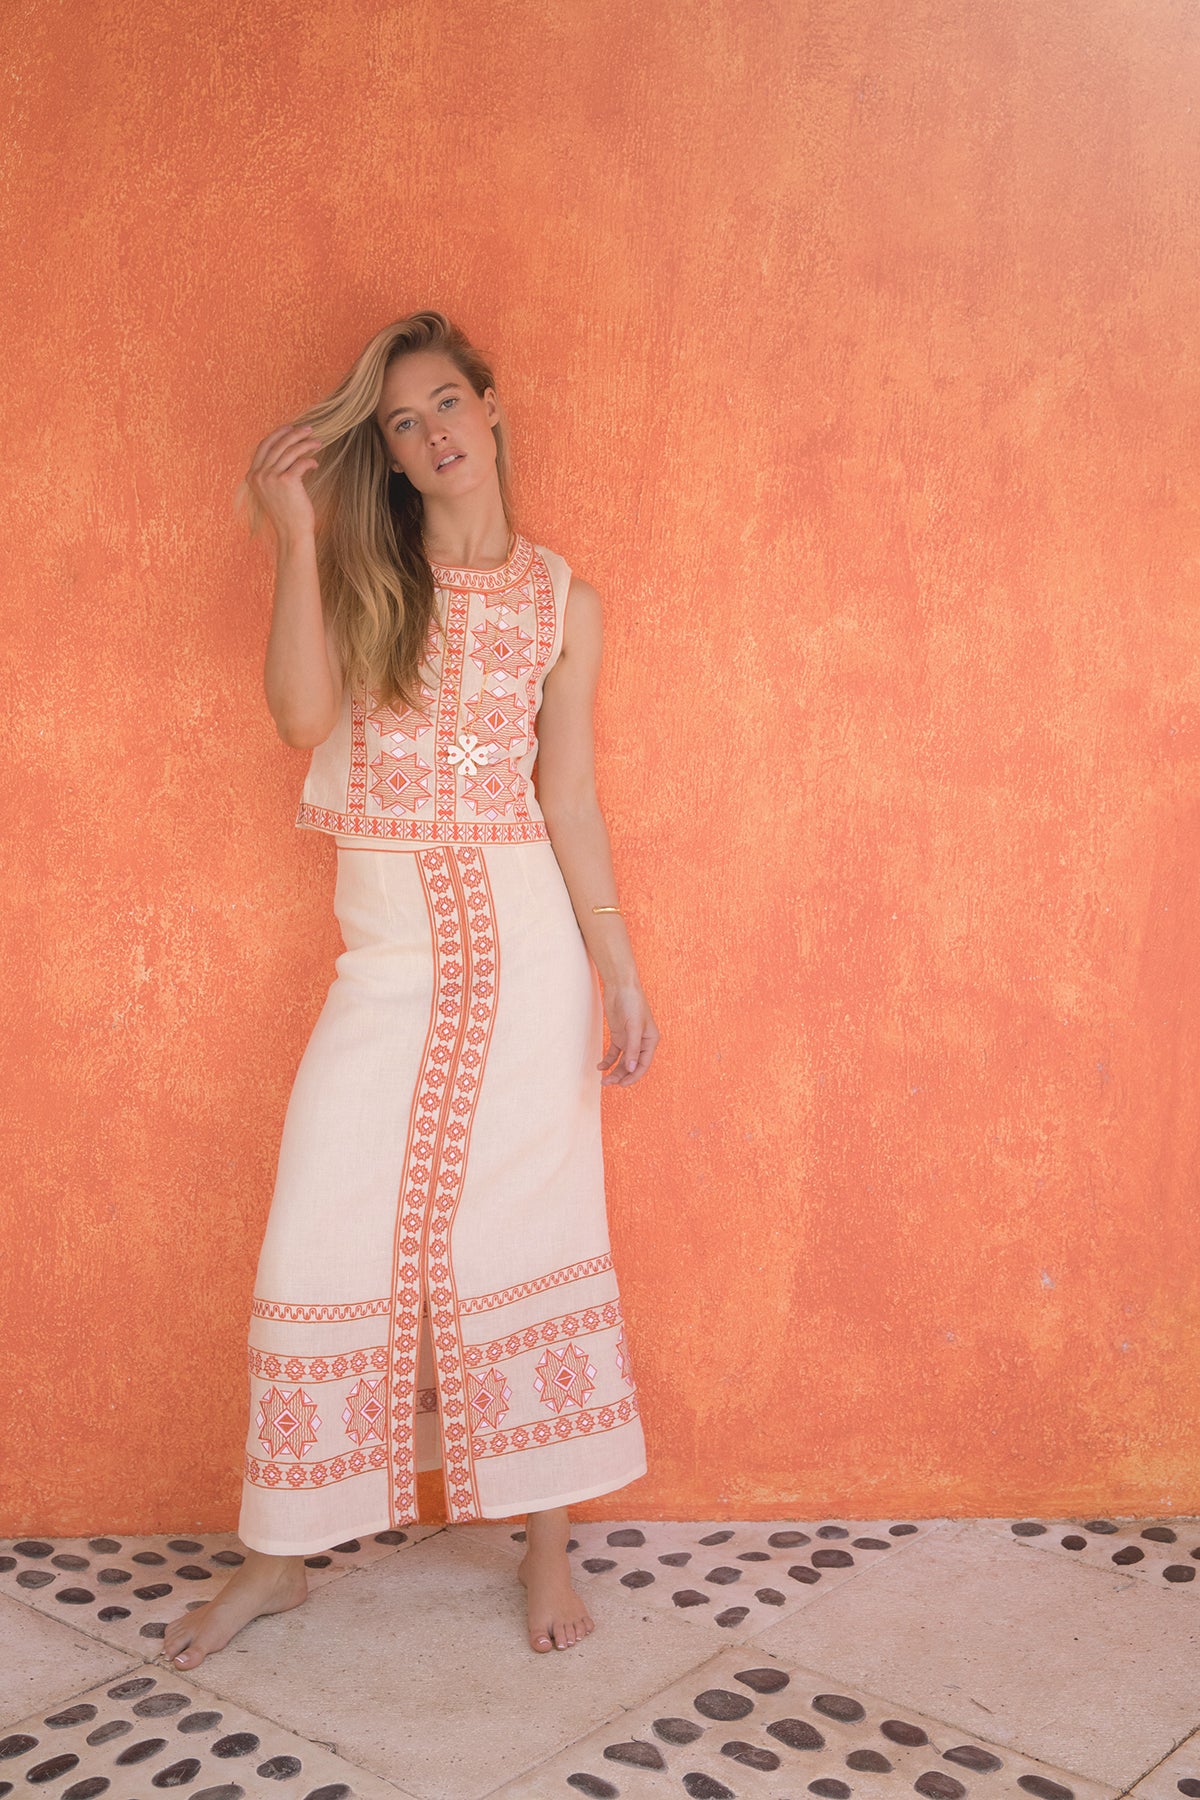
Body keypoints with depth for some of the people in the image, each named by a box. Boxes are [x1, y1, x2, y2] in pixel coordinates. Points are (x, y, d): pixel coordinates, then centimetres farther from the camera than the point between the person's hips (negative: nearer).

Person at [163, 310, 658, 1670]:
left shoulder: (561, 603, 5)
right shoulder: (361, 572, 6)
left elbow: (570, 803, 5)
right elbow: (301, 713, -12)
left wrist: (622, 977, 2)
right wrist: (295, 539, -16)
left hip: (528, 943, 0)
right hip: (387, 946, 1)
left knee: (530, 1232, 6)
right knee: (320, 1243, 1)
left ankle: (546, 1540, 23)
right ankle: (279, 1552, 19)